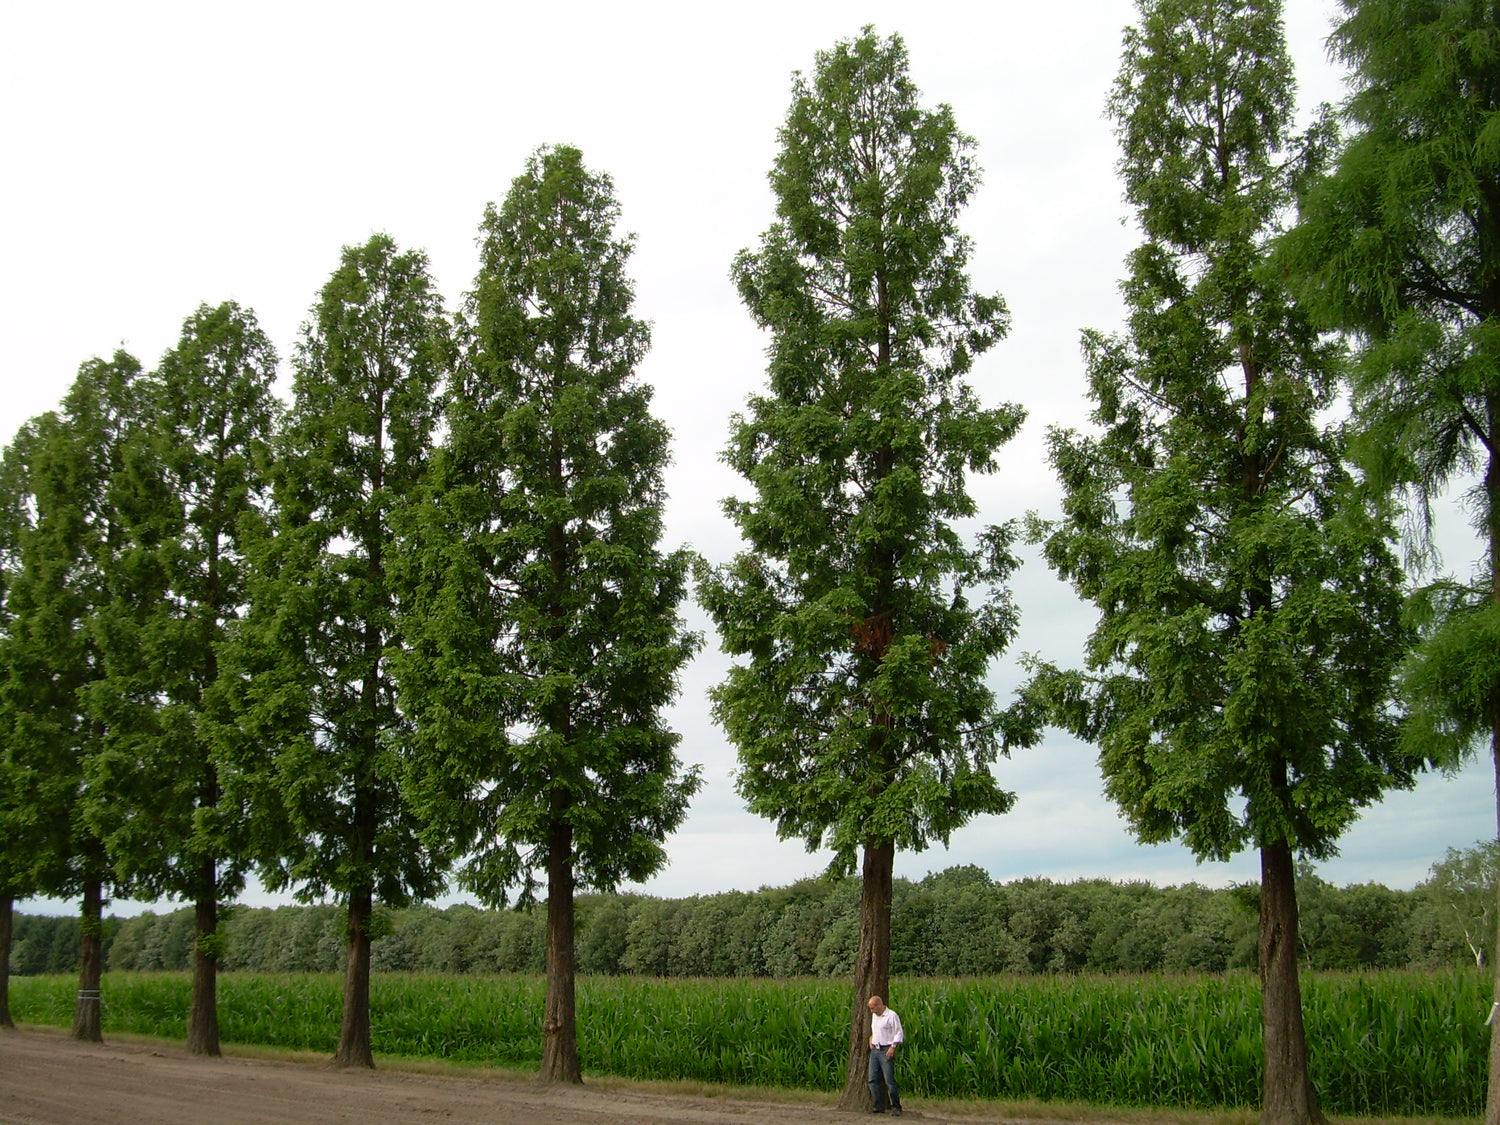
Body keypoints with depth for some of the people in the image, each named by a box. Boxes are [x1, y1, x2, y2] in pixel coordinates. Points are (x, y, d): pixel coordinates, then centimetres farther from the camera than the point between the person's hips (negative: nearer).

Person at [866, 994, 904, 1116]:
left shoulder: (892, 1016, -9)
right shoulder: (874, 1016, 15)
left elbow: (899, 1034, -10)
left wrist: (893, 1047, -19)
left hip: (886, 1051, -8)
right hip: (875, 1050, 8)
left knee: (889, 1080, -8)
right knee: (873, 1079, 4)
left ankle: (896, 1107, 0)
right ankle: (879, 1106, 10)